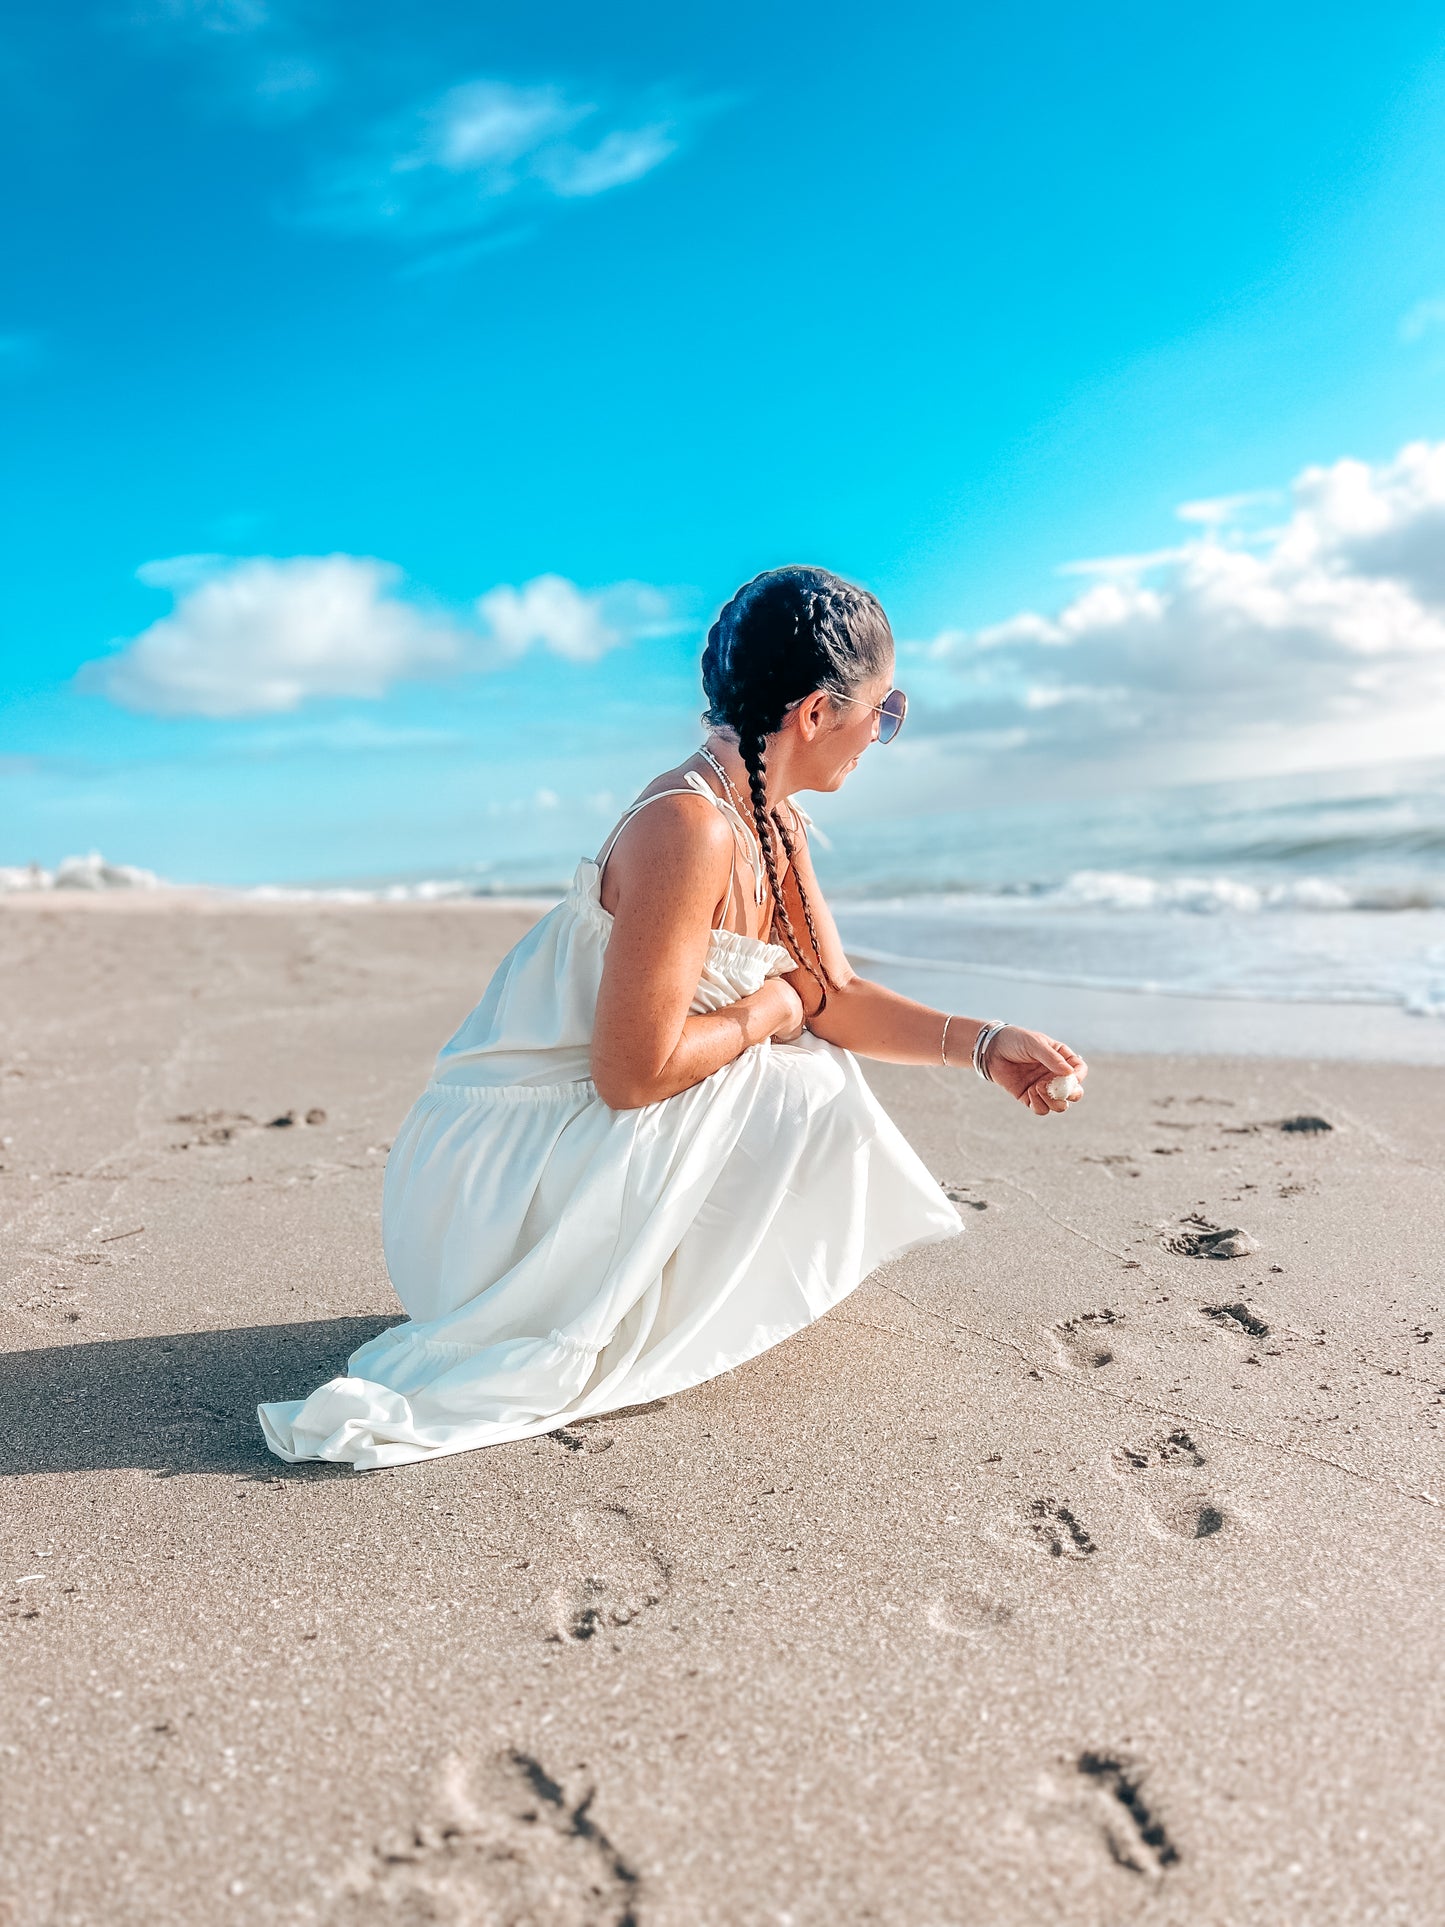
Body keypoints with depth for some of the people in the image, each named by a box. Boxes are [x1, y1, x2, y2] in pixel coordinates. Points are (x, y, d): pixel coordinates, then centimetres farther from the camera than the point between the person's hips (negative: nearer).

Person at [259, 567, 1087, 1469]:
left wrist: (982, 1044, -1)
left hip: (573, 1131, 9)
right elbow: (634, 1073, -27)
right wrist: (771, 1009, -12)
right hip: (494, 1172, -9)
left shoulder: (773, 824, 5)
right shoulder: (690, 829, -26)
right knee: (805, 1100, -16)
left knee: (815, 1080, 11)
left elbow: (836, 996, 8)